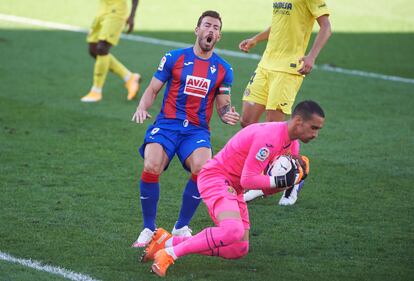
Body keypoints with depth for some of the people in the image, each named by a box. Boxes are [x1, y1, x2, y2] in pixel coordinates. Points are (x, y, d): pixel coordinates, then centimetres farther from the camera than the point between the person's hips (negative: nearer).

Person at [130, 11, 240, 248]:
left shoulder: (224, 69, 10)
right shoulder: (174, 58, 4)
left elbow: (223, 104, 15)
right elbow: (153, 89, 8)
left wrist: (228, 115, -9)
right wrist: (142, 108, -12)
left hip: (197, 130, 1)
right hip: (167, 124, -1)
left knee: (202, 169, -30)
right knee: (151, 168, -29)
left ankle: (182, 227, -7)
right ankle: (149, 229, -8)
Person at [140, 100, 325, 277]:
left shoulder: (292, 144, 8)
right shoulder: (269, 136, -23)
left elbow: (267, 189, 9)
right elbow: (247, 180, -25)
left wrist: (291, 179, -8)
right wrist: (278, 181, -19)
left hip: (232, 188, 10)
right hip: (216, 177, -10)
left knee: (240, 250, 6)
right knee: (234, 231, -35)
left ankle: (168, 241, 9)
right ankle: (169, 255, -25)